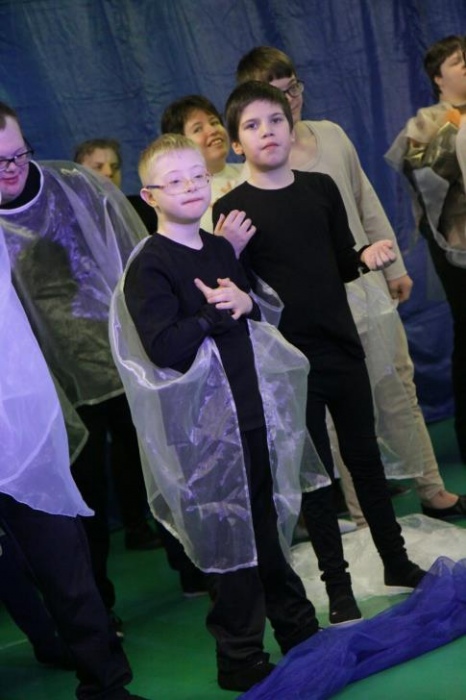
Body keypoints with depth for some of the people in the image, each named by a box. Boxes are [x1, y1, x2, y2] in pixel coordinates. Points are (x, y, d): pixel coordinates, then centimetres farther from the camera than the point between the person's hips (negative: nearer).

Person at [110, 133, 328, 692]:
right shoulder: (149, 265, -13)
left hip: (253, 411, 7)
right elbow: (165, 347, -24)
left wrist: (244, 302, -3)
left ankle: (298, 632, 35)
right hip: (202, 424, -7)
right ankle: (241, 661, 17)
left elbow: (261, 315, 19)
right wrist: (218, 314, -14)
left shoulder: (219, 250, 10)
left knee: (268, 527, 19)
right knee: (229, 541, 2)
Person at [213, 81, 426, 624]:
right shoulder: (231, 209, -7)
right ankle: (338, 587, 16)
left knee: (364, 456, 15)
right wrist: (228, 254, -24)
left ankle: (396, 562, 31)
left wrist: (367, 256, -7)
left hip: (341, 345, 4)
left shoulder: (321, 188, 3)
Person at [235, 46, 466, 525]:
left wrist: (394, 266, 14)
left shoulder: (331, 135, 5)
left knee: (400, 395, 13)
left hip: (370, 291, 5)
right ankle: (363, 518, 15)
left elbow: (368, 206, 12)